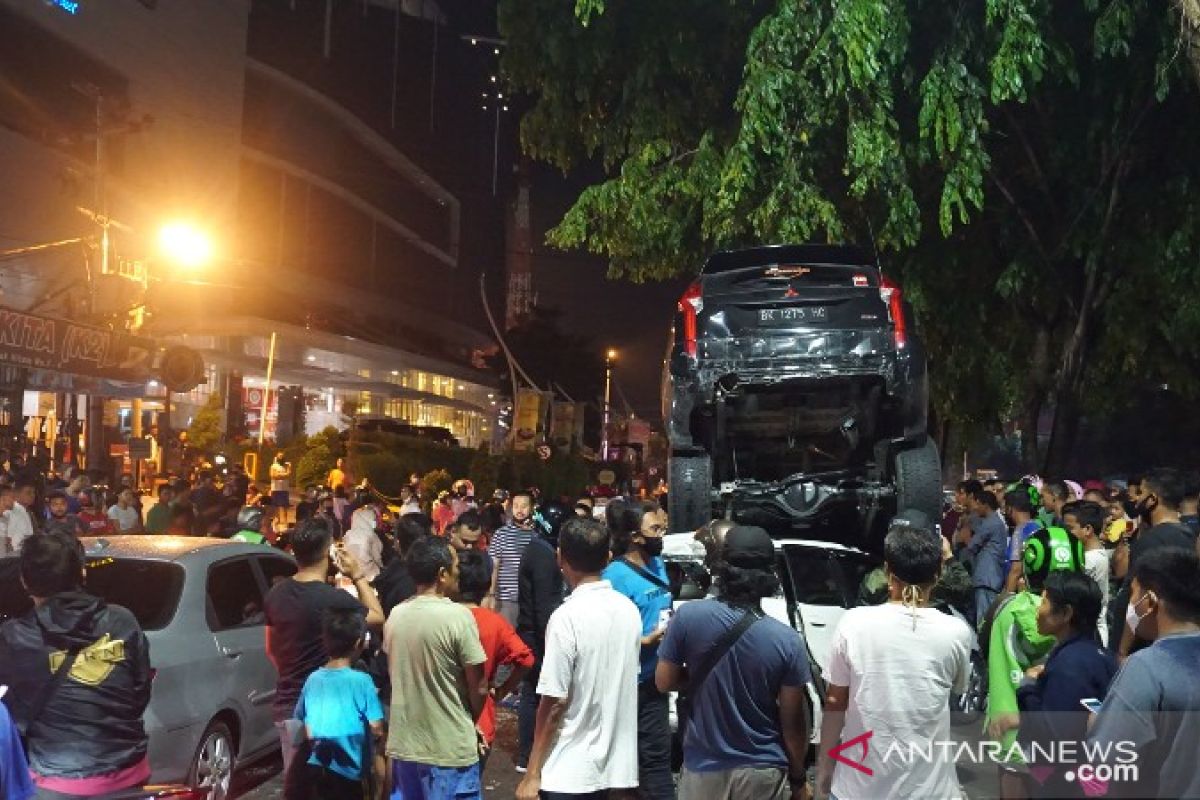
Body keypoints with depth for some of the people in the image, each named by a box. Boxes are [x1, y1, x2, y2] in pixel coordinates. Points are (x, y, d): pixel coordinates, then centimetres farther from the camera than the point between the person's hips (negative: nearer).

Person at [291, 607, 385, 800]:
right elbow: (376, 730, -10)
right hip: (347, 770, -4)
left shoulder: (313, 679, 2)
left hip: (315, 769, 5)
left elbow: (305, 730, 9)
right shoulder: (362, 681, -12)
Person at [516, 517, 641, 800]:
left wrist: (532, 774, -10)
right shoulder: (630, 610, 1)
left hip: (570, 771, -6)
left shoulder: (567, 617, -18)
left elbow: (554, 702, -17)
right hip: (617, 764, 6)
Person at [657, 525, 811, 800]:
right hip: (763, 773, 0)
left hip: (703, 768, 0)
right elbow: (793, 722, -8)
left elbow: (664, 681, -3)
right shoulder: (788, 641, -14)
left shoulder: (688, 617, -14)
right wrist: (797, 778, 6)